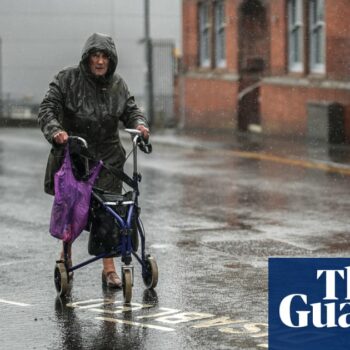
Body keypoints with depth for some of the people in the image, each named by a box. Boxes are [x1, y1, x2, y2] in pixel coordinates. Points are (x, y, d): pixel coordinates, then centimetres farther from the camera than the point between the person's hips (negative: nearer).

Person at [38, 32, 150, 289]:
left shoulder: (117, 84, 6)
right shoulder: (67, 79, -6)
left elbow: (130, 109, 12)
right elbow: (47, 108, -11)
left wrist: (139, 123, -11)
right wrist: (55, 130, -30)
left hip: (107, 157, 2)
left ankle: (109, 268, 6)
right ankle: (66, 256, 29)